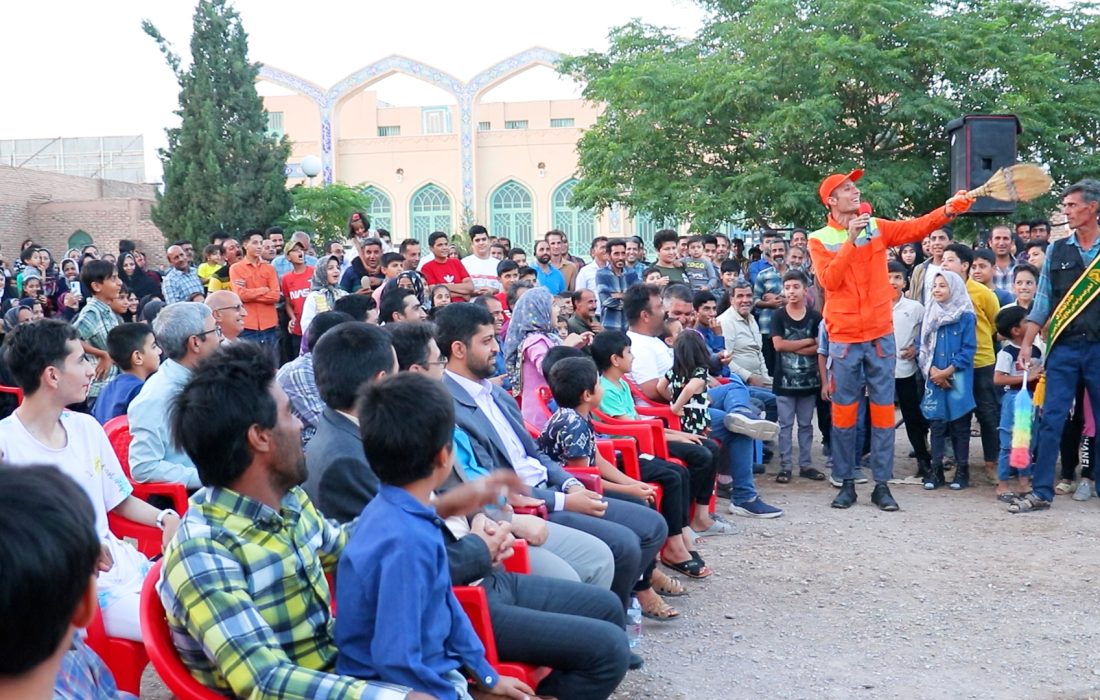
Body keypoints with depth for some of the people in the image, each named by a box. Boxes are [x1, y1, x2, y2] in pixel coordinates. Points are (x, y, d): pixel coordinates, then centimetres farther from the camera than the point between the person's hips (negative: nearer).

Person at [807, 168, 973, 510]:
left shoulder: (877, 227, 7)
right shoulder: (819, 240, 0)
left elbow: (916, 228, -6)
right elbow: (829, 280, -13)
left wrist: (948, 210, -22)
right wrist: (850, 239, -17)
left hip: (881, 335, 2)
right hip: (844, 338, -2)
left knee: (883, 409, 3)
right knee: (844, 410, 3)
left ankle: (882, 484, 8)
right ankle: (846, 482, 13)